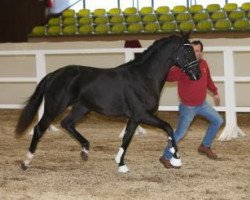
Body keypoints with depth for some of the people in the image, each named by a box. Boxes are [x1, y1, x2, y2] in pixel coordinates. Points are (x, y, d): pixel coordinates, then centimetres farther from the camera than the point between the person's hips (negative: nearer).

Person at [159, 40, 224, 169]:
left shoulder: (203, 64, -2)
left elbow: (208, 79, 16)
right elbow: (169, 76, -35)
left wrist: (215, 92, 22)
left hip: (202, 104, 7)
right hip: (188, 107, -7)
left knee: (218, 121, 15)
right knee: (180, 133, -6)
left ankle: (205, 146, 31)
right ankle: (166, 157, 8)